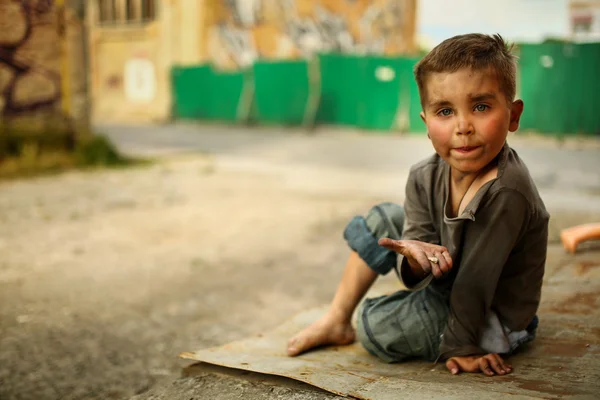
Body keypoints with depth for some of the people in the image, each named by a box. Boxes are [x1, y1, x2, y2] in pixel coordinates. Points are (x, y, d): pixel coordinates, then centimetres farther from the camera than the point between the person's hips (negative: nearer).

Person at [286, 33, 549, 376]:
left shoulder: (506, 192, -35)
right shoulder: (425, 179, -13)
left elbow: (475, 281, -26)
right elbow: (414, 277, -12)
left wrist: (460, 346, -15)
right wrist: (416, 258, -35)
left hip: (495, 320, -7)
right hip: (450, 280, 7)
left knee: (375, 325, -14)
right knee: (380, 221, 4)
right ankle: (336, 322, 16)